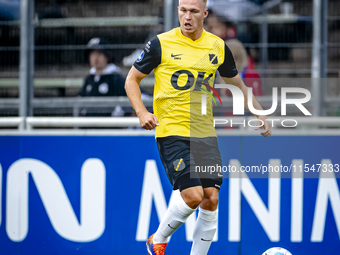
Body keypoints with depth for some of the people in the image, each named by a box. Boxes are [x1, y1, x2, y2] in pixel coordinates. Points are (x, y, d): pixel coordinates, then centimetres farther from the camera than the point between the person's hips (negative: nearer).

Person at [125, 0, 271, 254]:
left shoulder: (218, 46, 6)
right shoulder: (161, 43, -6)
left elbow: (236, 83, 22)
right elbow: (132, 80, 3)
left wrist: (260, 114, 15)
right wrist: (142, 112, -13)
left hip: (205, 133, 5)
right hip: (172, 131, -4)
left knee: (211, 200, -2)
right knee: (193, 196, -15)